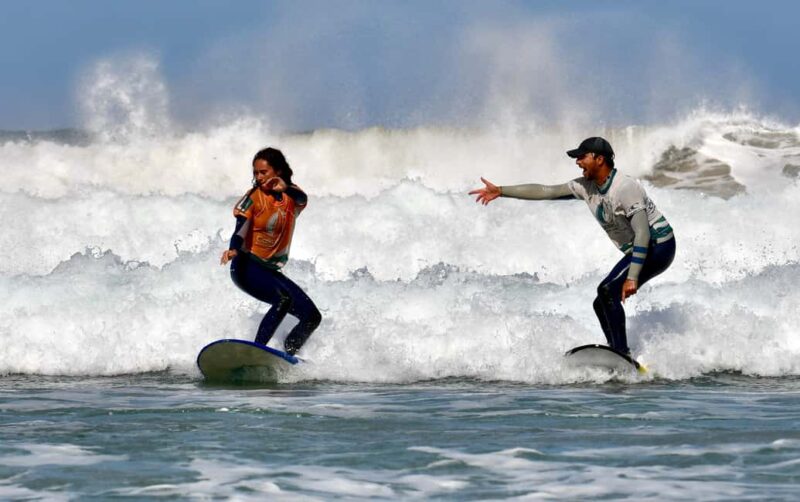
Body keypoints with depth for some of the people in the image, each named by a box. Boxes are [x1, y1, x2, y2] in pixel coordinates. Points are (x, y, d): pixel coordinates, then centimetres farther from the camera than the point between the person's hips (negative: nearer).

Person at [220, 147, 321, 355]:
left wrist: (285, 189, -46)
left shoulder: (292, 195, 4)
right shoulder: (255, 197, -8)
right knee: (283, 299, -32)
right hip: (247, 266, -6)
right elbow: (241, 228, -23)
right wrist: (233, 249, -46)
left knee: (312, 316, -2)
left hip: (271, 270, 6)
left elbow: (301, 200, -22)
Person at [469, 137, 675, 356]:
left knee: (607, 291, -21)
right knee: (602, 304, 6)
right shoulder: (587, 186, 2)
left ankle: (622, 353, -24)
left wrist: (632, 278, -34)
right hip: (639, 250, 10)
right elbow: (546, 192, 8)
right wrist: (501, 191, 4)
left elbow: (642, 233, -29)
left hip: (658, 246, -10)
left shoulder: (625, 188, -24)